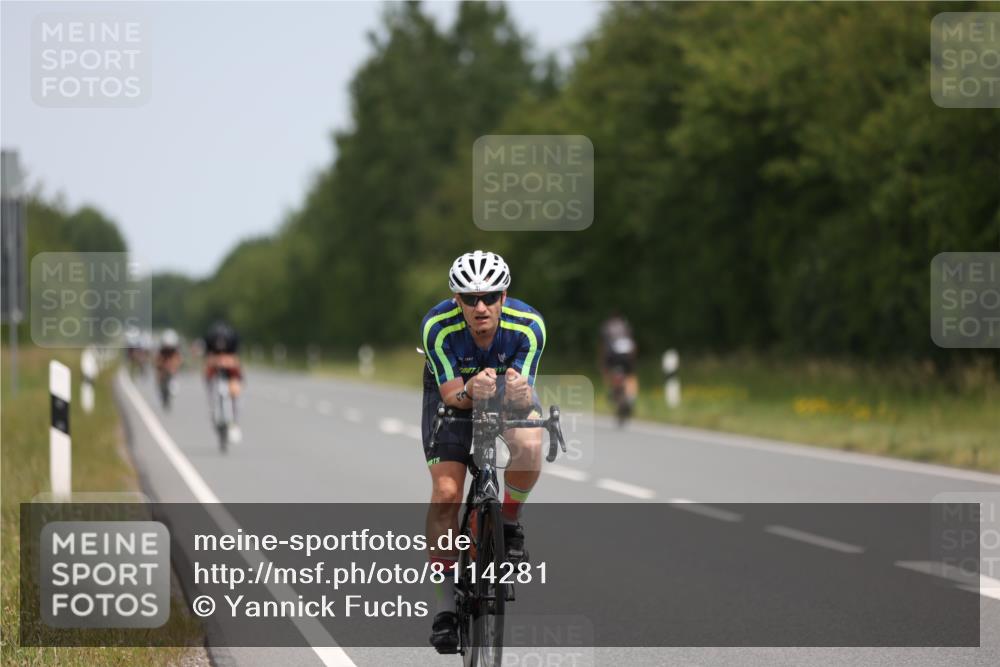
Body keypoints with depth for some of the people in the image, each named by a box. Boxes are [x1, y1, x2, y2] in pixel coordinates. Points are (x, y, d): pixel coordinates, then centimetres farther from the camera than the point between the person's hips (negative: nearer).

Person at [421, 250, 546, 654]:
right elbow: (452, 394, -29)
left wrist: (519, 394, -53)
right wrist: (471, 391, -52)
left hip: (510, 387, 0)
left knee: (530, 446, -32)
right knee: (446, 491, -15)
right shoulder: (438, 327, -33)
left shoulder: (528, 326, -31)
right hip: (453, 393, 0)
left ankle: (509, 521, -3)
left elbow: (523, 393, -29)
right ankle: (446, 598, -2)